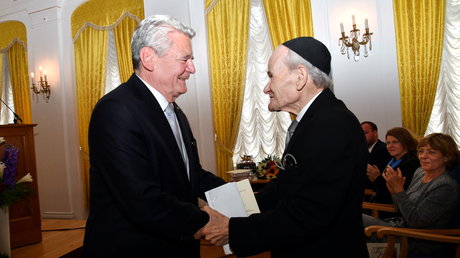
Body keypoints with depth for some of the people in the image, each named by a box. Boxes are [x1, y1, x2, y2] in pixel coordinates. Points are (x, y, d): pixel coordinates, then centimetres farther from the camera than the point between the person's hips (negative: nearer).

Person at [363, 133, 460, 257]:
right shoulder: (420, 172, 6)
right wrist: (394, 192, -7)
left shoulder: (447, 187, -19)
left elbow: (416, 221, -22)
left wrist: (399, 189, -22)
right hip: (400, 224, 8)